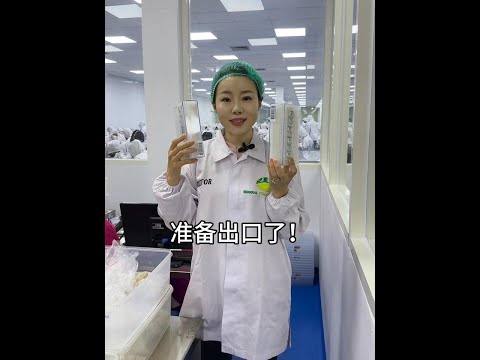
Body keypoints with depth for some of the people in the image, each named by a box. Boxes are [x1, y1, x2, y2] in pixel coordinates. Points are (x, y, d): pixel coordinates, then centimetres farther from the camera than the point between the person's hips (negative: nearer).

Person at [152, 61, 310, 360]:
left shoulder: (279, 158, -8)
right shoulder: (198, 156, -5)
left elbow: (293, 232, -4)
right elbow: (178, 222, 0)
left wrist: (280, 191, -21)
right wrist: (173, 174, -15)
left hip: (261, 293, -1)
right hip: (210, 289, 2)